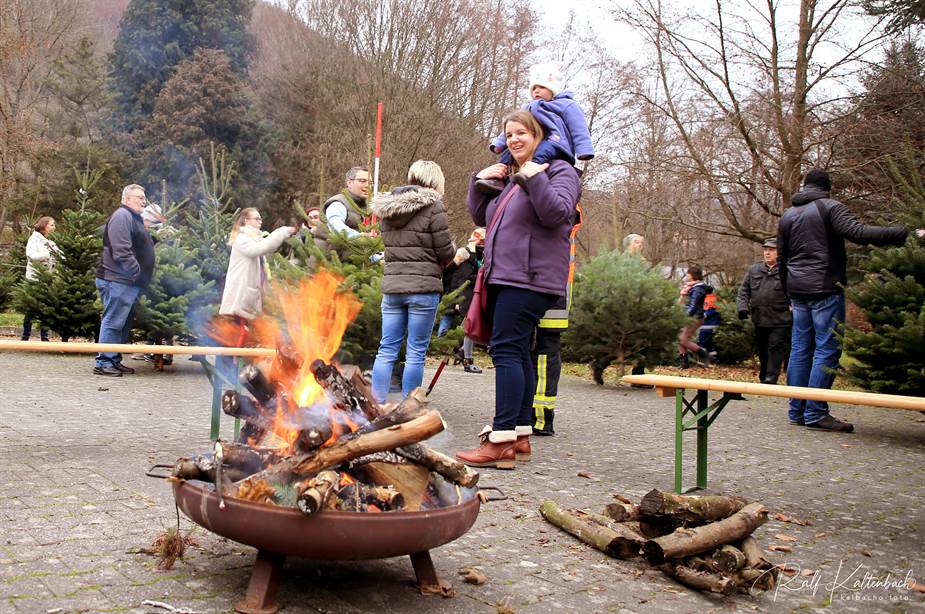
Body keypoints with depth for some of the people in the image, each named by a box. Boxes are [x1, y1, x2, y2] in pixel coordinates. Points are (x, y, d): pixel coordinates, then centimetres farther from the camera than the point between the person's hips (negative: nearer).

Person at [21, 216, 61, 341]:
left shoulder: (51, 241, 12)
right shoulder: (34, 238, -3)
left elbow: (60, 257, 10)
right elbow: (31, 255, -17)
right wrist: (48, 254, -26)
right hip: (35, 278, -5)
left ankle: (45, 337, 10)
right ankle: (26, 336, 12)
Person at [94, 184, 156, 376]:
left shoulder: (134, 218, 21)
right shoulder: (122, 216, -13)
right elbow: (122, 251, -22)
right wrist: (138, 272, -21)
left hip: (129, 282, 10)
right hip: (118, 280, -10)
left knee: (124, 324, 14)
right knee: (113, 321, -7)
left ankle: (114, 360, 20)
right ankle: (104, 362, -3)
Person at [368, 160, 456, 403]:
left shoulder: (388, 207, 11)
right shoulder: (432, 206, -8)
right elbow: (446, 252, -7)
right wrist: (454, 250, 13)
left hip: (391, 285, 6)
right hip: (423, 287, -5)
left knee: (387, 350, 9)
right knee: (416, 353, 2)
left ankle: (376, 405, 10)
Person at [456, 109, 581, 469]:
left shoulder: (559, 171, -1)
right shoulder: (507, 177, 23)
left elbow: (557, 213, -18)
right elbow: (480, 217, 26)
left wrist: (535, 177, -21)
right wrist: (479, 180, 13)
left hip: (530, 278, -9)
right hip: (504, 276, 9)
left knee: (507, 349, -16)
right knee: (516, 352, 9)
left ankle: (501, 441, -18)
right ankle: (521, 436, 16)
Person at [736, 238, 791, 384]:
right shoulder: (754, 269, 11)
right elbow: (743, 291, 11)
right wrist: (742, 306, -3)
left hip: (780, 322, -5)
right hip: (759, 320, 5)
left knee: (776, 348, -9)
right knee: (762, 350, 15)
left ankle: (771, 379, -10)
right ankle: (763, 378, 27)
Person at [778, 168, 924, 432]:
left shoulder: (787, 215, 17)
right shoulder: (830, 207, -3)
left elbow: (781, 259, 21)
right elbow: (858, 233, -20)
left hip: (798, 291, 7)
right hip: (825, 289, -7)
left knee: (800, 350, 9)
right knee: (827, 349, -5)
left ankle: (796, 411, 9)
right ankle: (815, 412, -8)